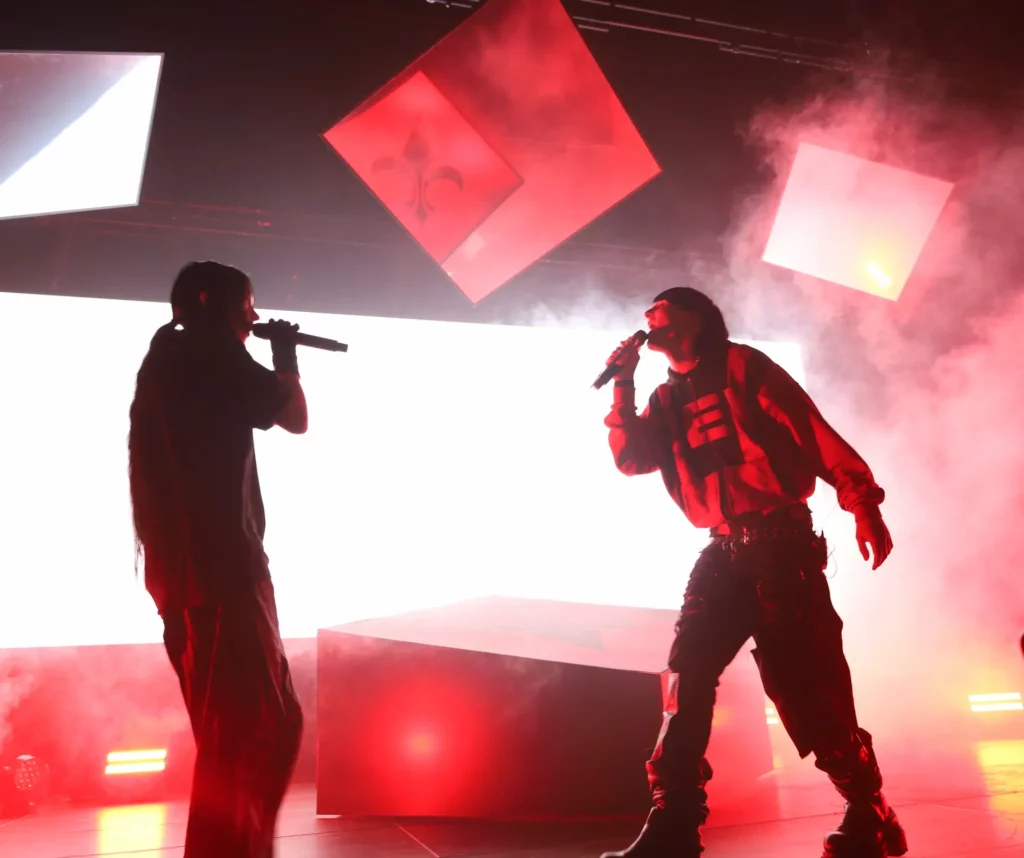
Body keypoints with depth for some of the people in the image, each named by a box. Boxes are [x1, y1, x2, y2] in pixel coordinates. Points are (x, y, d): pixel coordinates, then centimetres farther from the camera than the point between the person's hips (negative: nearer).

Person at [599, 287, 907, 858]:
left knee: (807, 681, -8)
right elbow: (630, 459, 8)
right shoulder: (666, 400, 20)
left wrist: (861, 502, -14)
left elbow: (814, 430, -3)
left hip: (781, 542, -5)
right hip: (723, 554, 5)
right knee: (687, 679, -6)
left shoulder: (742, 367, 5)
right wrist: (624, 384, 4)